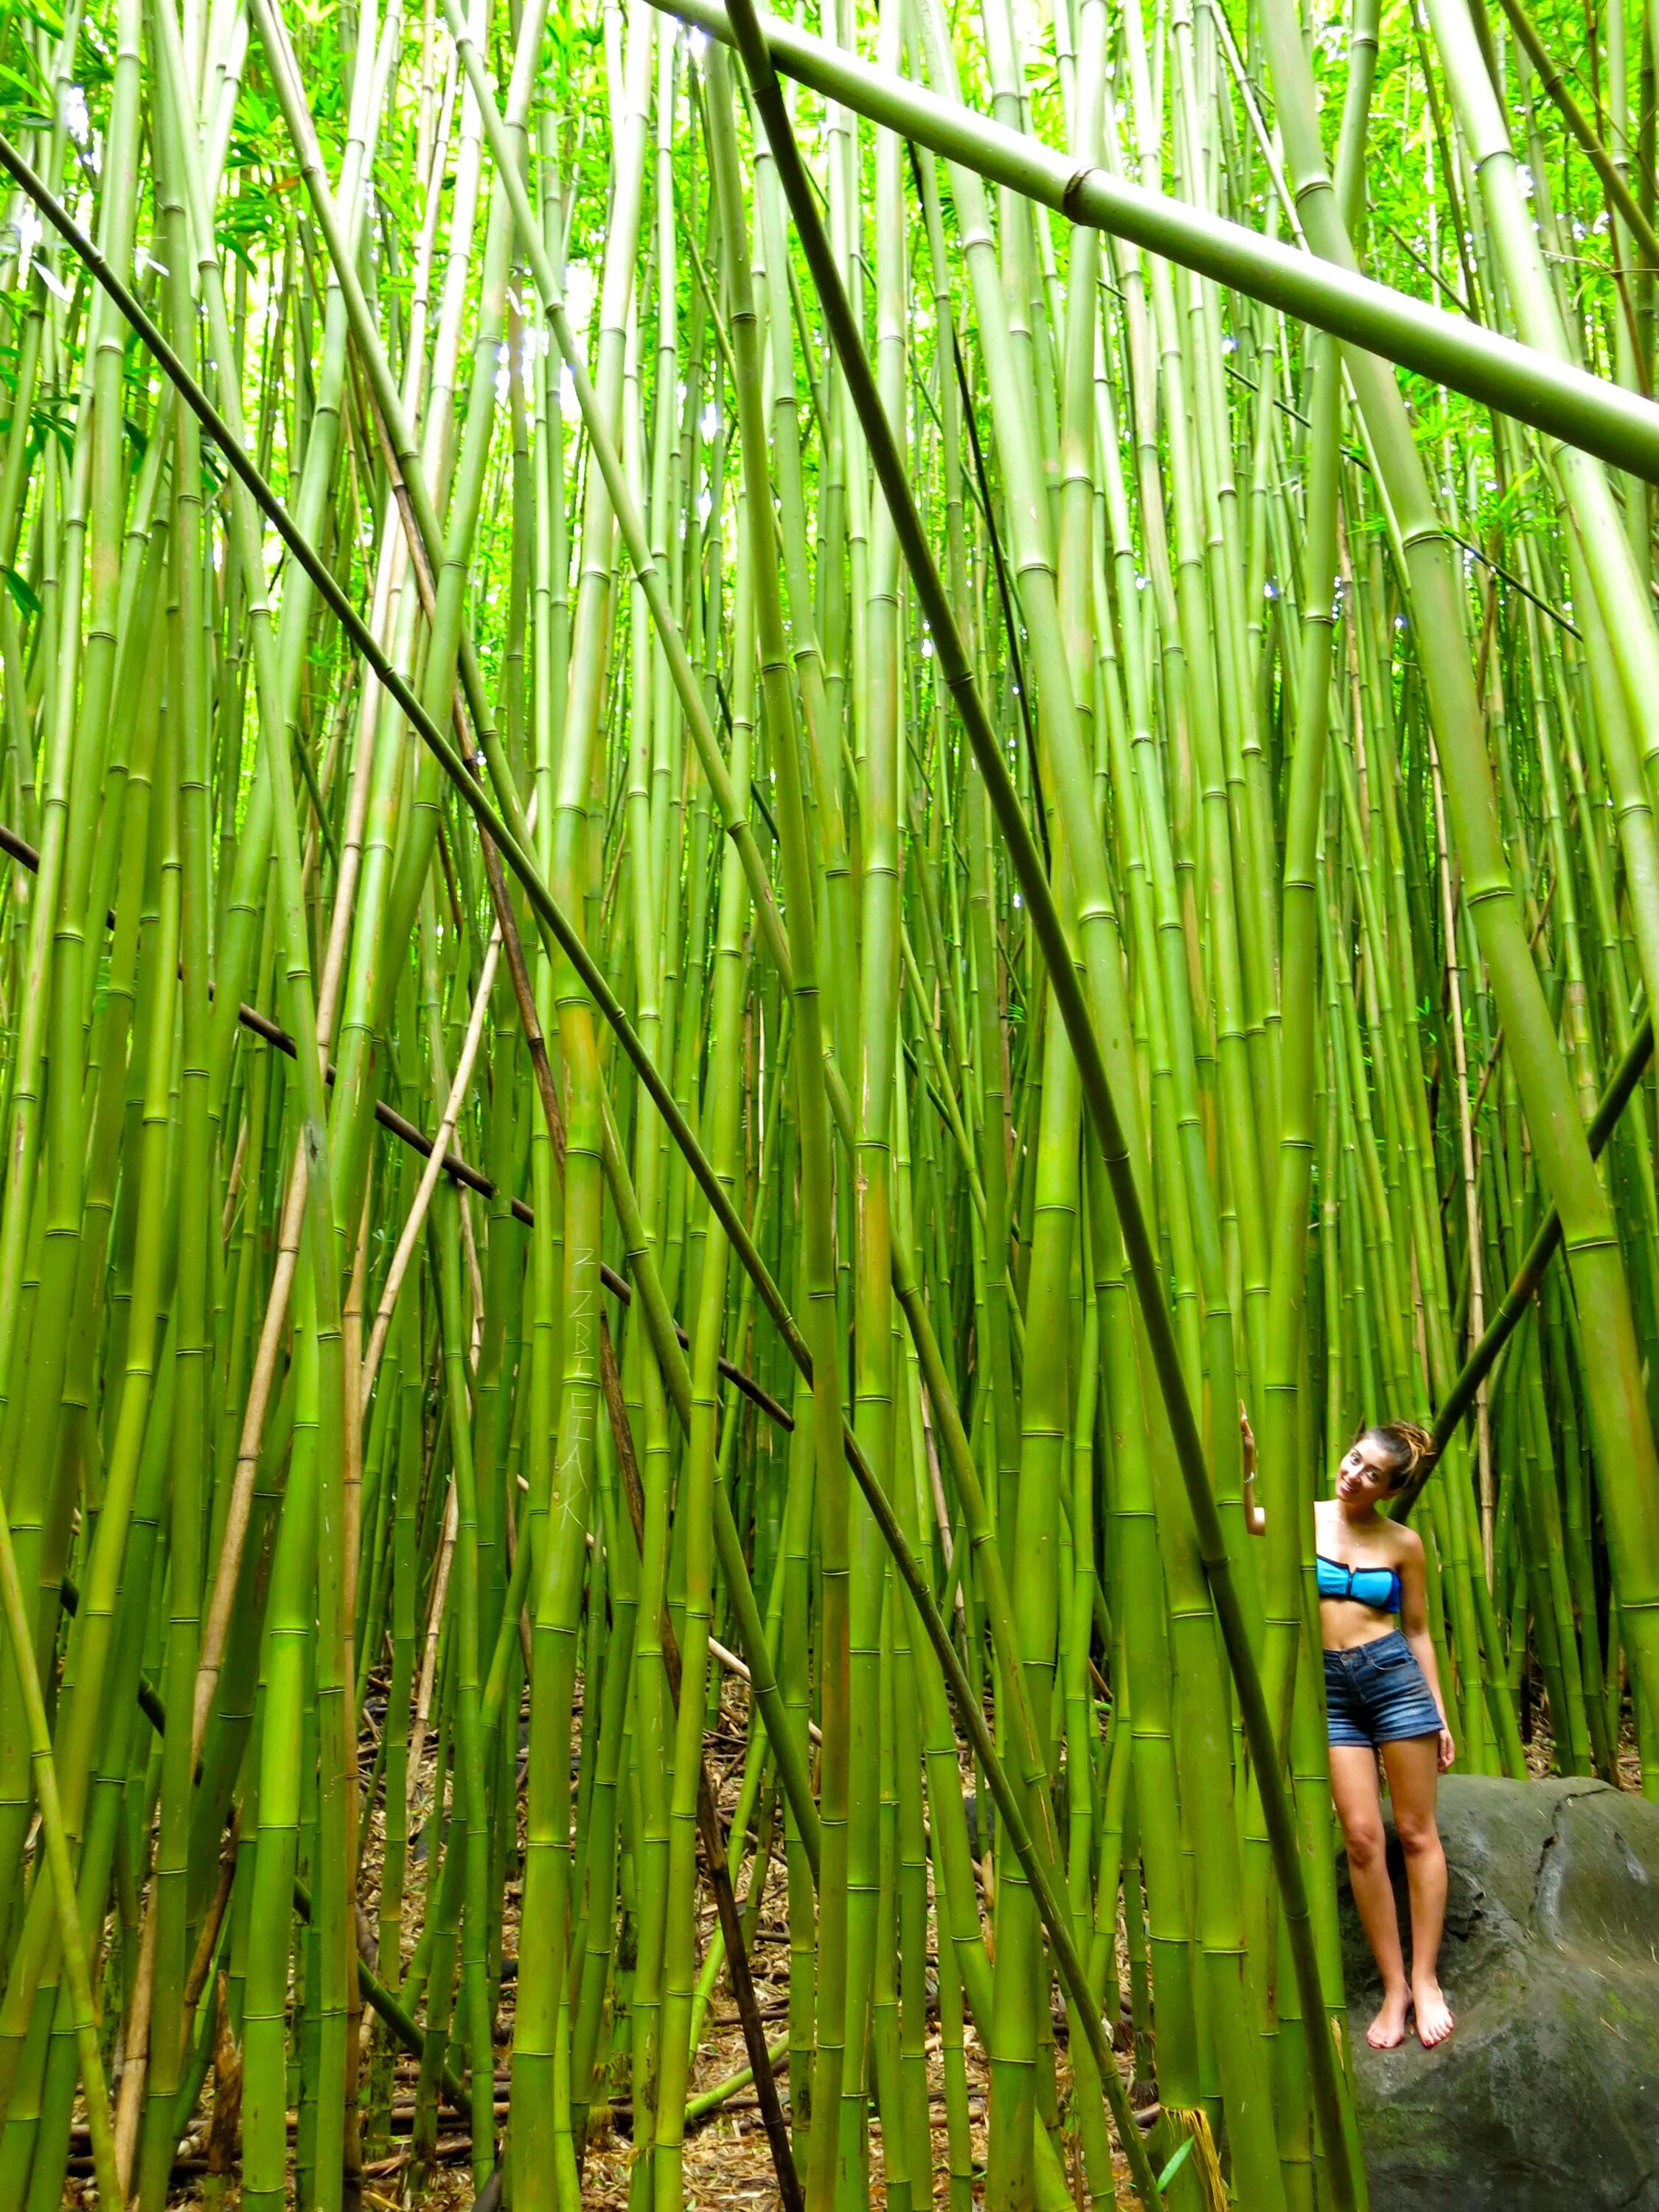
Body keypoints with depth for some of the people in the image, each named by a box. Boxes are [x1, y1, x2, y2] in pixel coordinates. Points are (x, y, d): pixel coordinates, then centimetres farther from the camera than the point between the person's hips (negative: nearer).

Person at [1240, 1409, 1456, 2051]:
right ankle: (1393, 1986, 12)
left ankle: (1425, 1980, 16)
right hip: (1330, 1687, 1)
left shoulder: (1402, 1542, 1)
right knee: (1362, 1838, 1)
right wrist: (1245, 1458, -36)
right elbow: (1246, 1517, -19)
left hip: (1395, 1675, 0)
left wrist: (1440, 1712, 6)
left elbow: (1417, 1630, 8)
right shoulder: (1305, 1517, 1)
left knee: (1416, 1832, 4)